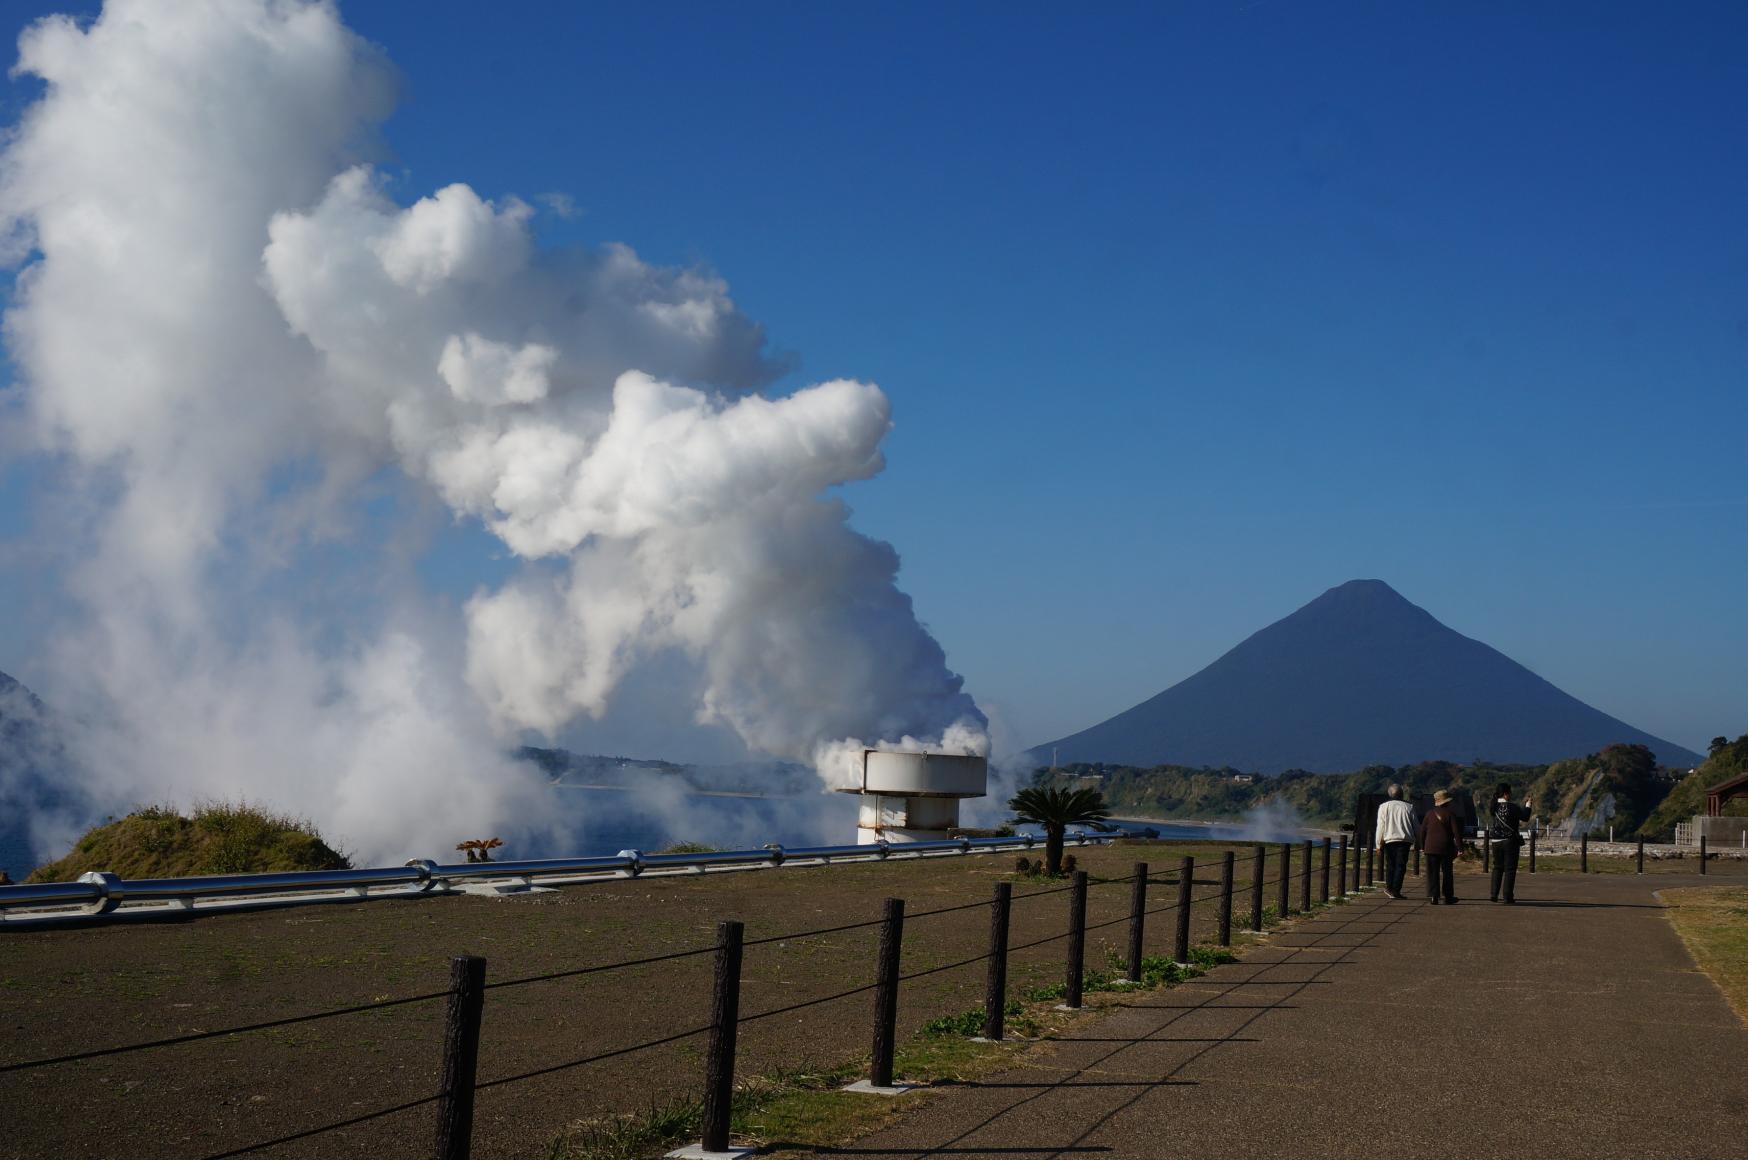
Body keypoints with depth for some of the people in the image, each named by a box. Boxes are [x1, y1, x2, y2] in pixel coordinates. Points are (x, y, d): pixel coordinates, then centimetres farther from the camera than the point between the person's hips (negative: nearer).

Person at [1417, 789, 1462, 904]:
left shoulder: (1430, 813, 5)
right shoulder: (1450, 813, -5)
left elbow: (1422, 831, 9)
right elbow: (1456, 832, -9)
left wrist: (1422, 846, 18)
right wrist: (1460, 847, -5)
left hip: (1431, 848, 2)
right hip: (1446, 848, -2)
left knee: (1433, 873, 1)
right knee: (1447, 873, 9)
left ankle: (1434, 896, -7)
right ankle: (1448, 897, 14)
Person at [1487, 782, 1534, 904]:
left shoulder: (1494, 807, 3)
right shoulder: (1511, 807, -14)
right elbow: (1525, 818, -4)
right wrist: (1527, 806, 11)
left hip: (1495, 842, 5)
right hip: (1510, 841, -5)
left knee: (1497, 868, 14)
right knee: (1510, 869, 2)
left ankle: (1495, 895, 12)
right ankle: (1507, 896, -1)